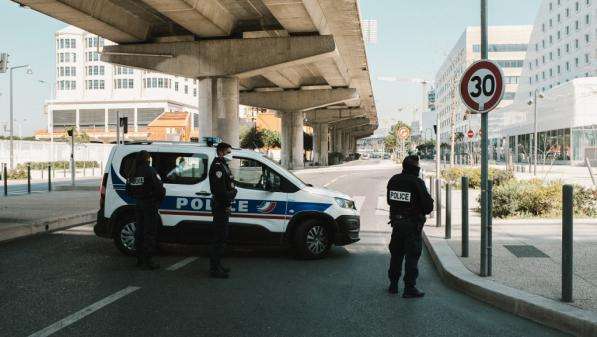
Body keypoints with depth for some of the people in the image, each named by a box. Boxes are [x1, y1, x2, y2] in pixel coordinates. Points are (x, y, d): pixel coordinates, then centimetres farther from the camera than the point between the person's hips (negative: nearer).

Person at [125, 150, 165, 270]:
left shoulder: (132, 172, 8)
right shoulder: (149, 171, -15)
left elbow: (128, 190, 14)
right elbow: (159, 187, -18)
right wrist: (161, 195, 1)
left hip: (138, 204, 7)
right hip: (150, 204, -7)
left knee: (140, 231, 14)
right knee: (150, 233, -3)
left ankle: (140, 259, 19)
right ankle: (147, 261, -4)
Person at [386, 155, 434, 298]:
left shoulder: (393, 180, 2)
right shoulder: (417, 183, -16)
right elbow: (428, 205, -14)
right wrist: (422, 212, 6)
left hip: (396, 222, 6)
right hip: (412, 225, -6)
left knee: (396, 254, 16)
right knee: (412, 256, 0)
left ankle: (393, 284, 24)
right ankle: (409, 288, 2)